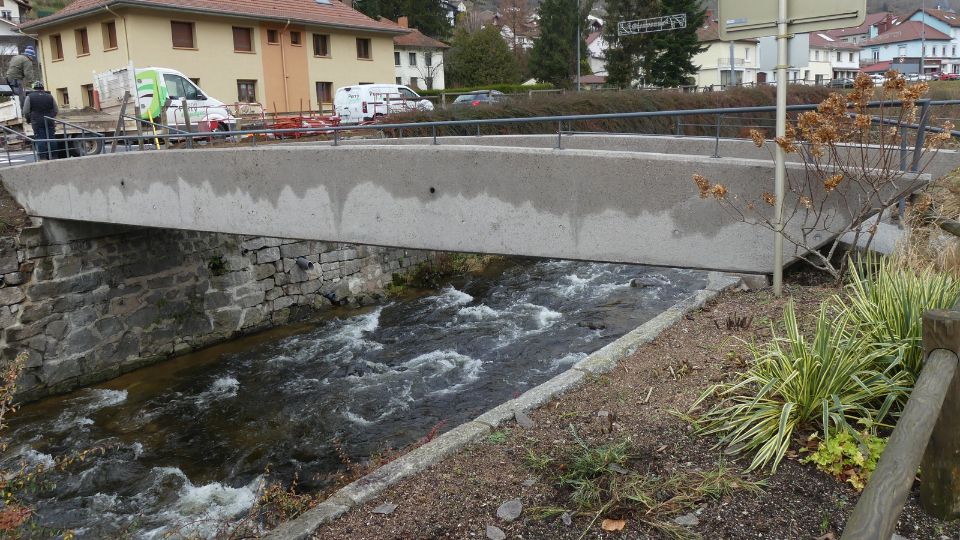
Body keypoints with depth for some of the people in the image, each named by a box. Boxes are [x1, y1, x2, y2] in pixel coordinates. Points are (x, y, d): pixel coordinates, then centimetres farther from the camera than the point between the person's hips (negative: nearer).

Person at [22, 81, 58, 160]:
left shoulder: (29, 97, 2)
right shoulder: (50, 97, 8)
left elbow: (26, 111, -1)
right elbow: (56, 111, 11)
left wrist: (29, 119, 16)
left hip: (37, 122, -2)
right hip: (49, 122, 2)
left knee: (40, 140, -4)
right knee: (50, 140, 4)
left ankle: (42, 157, -10)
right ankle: (51, 157, 5)